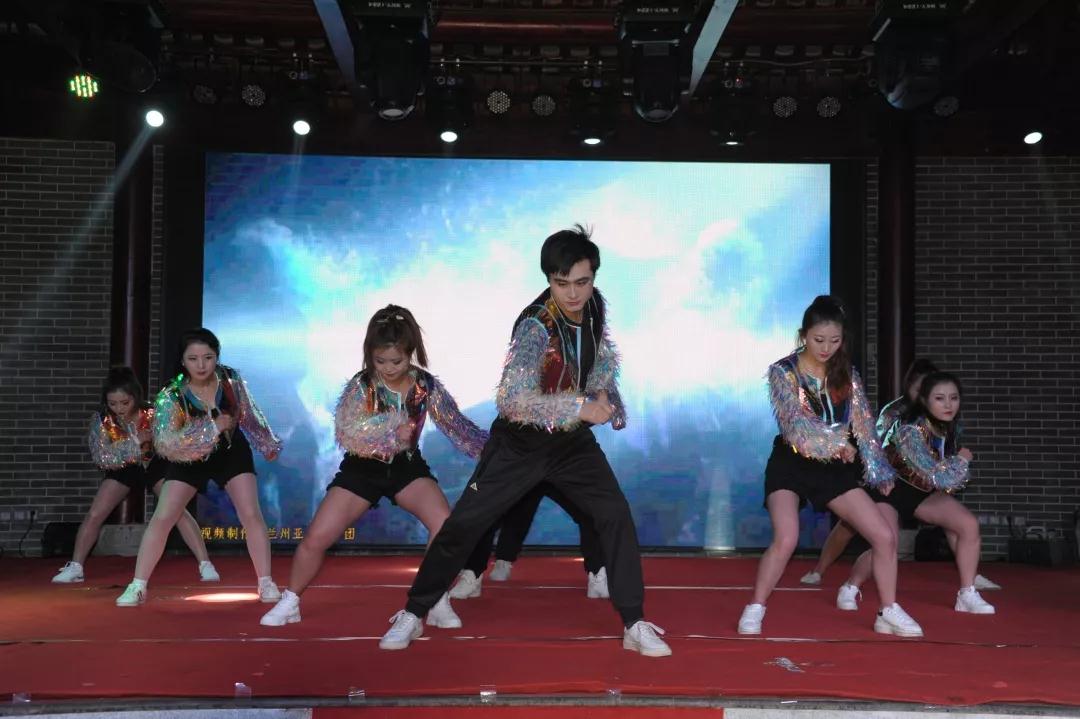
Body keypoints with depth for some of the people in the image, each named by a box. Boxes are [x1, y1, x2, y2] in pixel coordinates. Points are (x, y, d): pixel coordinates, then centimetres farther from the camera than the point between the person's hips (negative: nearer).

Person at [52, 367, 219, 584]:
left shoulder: (153, 414, -28)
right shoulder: (101, 420, -23)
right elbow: (101, 457, -28)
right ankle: (75, 568, 11)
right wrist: (136, 441, -37)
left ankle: (205, 565, -14)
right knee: (94, 515, -6)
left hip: (155, 464, -2)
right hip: (122, 469, 2)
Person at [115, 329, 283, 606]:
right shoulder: (171, 395, -28)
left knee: (251, 515, -7)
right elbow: (165, 443, -38)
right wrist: (212, 426, -43)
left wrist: (269, 444, 11)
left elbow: (249, 415, -1)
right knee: (161, 518, -7)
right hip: (189, 460, -1)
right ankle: (137, 587, 5)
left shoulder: (231, 379, -20)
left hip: (231, 452, 1)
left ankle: (266, 583, 3)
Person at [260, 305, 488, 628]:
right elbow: (345, 434, -27)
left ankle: (437, 602, -5)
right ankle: (290, 602, 20)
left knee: (445, 524, -23)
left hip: (406, 466, 1)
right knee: (316, 538, -6)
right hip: (362, 468, -1)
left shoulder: (426, 385, -11)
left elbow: (458, 426, -8)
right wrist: (392, 430, -37)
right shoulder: (361, 386, -16)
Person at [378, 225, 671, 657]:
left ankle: (634, 624, 4)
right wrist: (582, 407, -40)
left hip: (573, 440, 5)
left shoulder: (594, 306, -8)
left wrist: (608, 398, -3)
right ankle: (414, 614, 16)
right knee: (463, 523, -2)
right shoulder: (535, 326, -29)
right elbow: (514, 399, -39)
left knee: (617, 516, -8)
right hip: (521, 443, -4)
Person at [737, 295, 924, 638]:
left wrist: (879, 469, 0)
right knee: (786, 539, -25)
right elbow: (796, 424, -20)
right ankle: (754, 610, -5)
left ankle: (889, 612, 16)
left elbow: (863, 425, 4)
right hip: (791, 466, -4)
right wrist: (837, 442, -23)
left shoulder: (847, 375, 3)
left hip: (835, 468, 5)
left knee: (885, 535, -1)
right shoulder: (782, 371, -11)